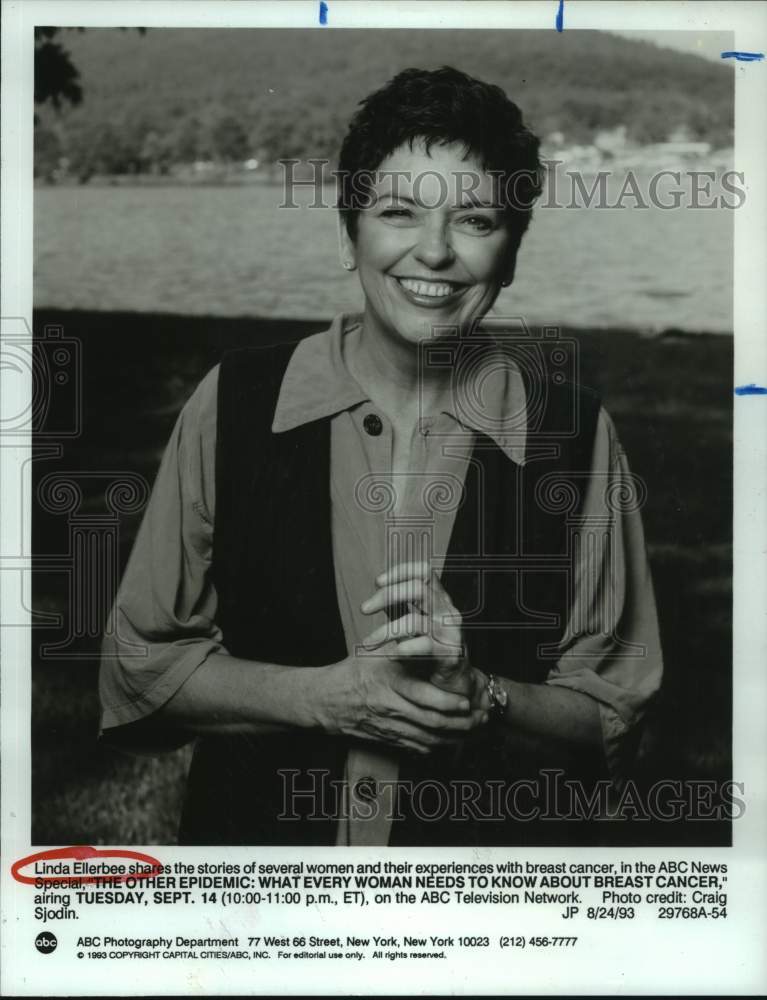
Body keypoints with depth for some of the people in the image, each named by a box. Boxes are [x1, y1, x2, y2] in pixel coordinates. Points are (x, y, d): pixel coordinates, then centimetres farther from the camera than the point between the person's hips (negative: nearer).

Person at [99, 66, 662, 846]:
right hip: (250, 828, 0)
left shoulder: (575, 432, -13)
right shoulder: (231, 403, -12)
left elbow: (611, 715, -5)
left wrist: (478, 695, -23)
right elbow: (140, 661, -6)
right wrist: (327, 696, -19)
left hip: (482, 838, 0)